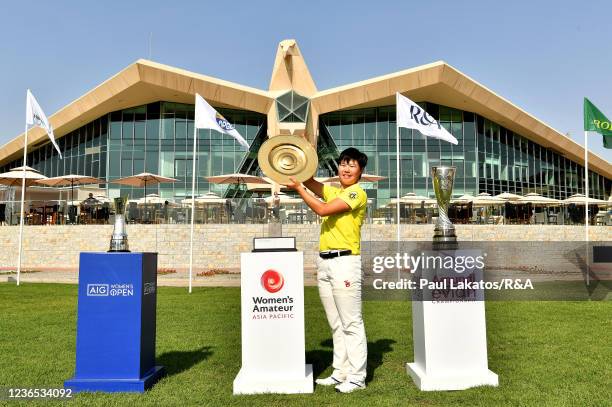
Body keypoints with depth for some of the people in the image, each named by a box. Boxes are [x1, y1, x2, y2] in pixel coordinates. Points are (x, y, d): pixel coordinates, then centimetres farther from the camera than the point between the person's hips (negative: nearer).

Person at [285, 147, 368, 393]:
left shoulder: (357, 193, -6)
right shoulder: (332, 191, 20)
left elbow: (322, 210, -14)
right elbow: (310, 181, 9)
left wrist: (298, 188, -9)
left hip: (345, 261, -8)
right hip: (324, 262, 8)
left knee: (351, 323, -2)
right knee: (336, 324, 13)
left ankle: (357, 377, 6)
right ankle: (341, 373, 21)